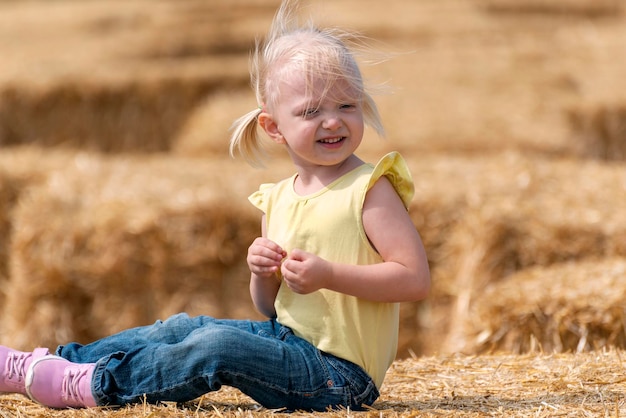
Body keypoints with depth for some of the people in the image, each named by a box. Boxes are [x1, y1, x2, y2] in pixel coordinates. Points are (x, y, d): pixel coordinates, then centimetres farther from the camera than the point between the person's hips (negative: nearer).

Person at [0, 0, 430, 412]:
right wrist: (263, 274, -6)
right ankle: (45, 364, 11)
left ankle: (96, 385, -12)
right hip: (288, 337, 8)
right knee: (182, 328, 6)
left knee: (217, 345, -24)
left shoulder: (370, 189, -11)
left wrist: (329, 275, -25)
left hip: (339, 373, -8)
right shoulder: (278, 200, 10)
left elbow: (416, 278, -20)